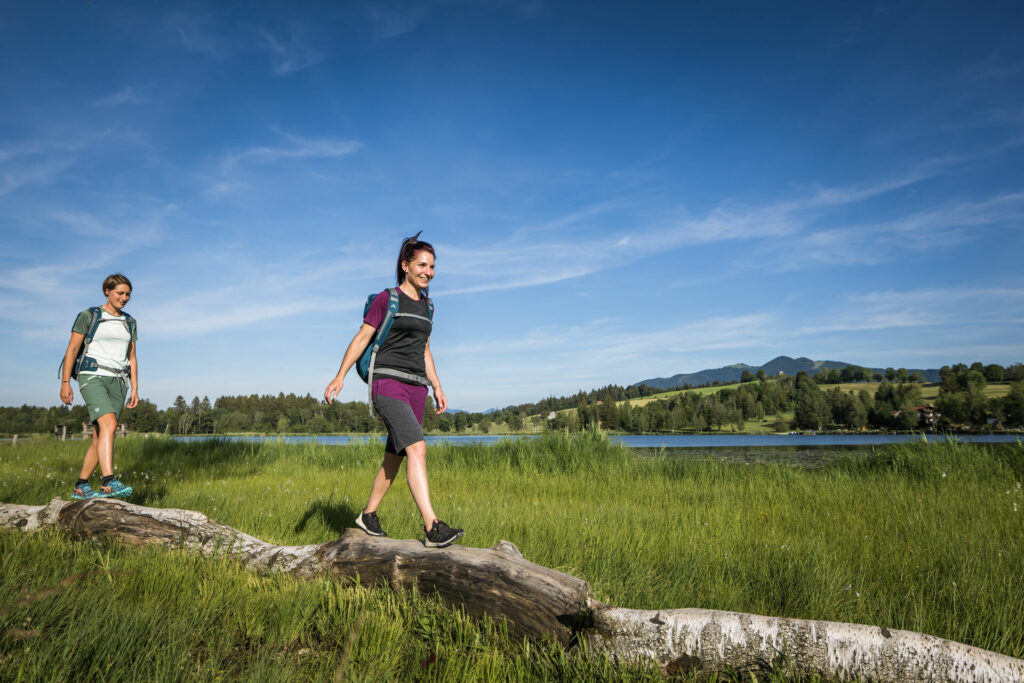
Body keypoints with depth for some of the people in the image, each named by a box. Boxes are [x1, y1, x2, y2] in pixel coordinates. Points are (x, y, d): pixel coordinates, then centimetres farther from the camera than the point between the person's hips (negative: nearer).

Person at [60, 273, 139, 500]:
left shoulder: (129, 322, 14)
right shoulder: (88, 316, 0)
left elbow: (132, 358, 15)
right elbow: (72, 349, -1)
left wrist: (135, 389, 8)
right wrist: (65, 383, -7)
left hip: (117, 382, 5)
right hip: (92, 377, -5)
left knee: (100, 438, 2)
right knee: (109, 424, -26)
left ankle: (80, 487, 14)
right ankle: (109, 483, -34)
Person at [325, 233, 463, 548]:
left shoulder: (425, 306, 17)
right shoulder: (386, 299, -1)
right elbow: (361, 338, -1)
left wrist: (437, 388, 17)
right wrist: (340, 377, -8)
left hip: (415, 389, 7)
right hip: (387, 383, -7)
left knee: (394, 458, 11)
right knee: (417, 447, -23)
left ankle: (368, 515, 29)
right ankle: (433, 528, -28)